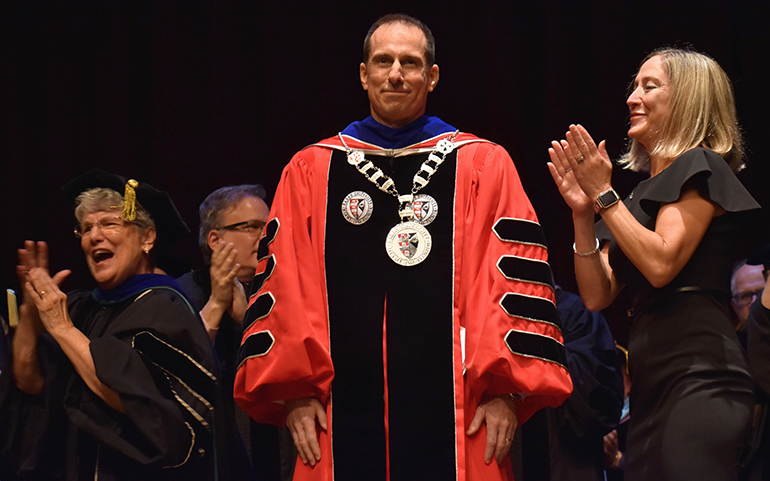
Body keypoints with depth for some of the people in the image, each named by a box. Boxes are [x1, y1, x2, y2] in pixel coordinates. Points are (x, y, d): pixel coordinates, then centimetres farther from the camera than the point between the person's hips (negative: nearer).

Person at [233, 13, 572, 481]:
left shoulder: (483, 166, 7)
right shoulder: (311, 172, 11)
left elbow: (515, 279, 1)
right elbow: (284, 286, 8)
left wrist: (504, 390, -7)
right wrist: (295, 392, -1)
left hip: (452, 415, -1)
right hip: (346, 415, 1)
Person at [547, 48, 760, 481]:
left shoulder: (700, 167, -2)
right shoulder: (645, 191, 22)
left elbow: (661, 264, -15)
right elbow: (598, 295, 15)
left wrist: (604, 196, -9)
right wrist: (583, 213, 3)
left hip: (698, 376, -9)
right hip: (652, 387, 9)